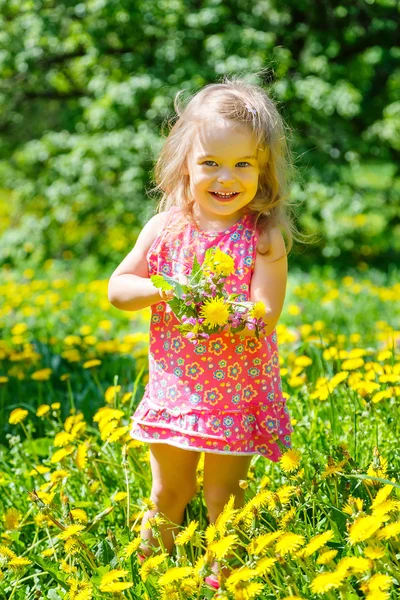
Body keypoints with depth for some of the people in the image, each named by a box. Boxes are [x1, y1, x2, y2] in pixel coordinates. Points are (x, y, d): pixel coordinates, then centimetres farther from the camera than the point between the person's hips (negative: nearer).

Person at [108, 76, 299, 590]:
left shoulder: (265, 237, -13)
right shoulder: (165, 228, -4)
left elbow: (265, 317, -19)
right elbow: (117, 288, 0)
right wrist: (161, 289, -19)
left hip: (239, 394, -3)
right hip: (173, 388, 3)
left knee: (223, 499, 9)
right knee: (167, 494, 17)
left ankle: (222, 582, 30)